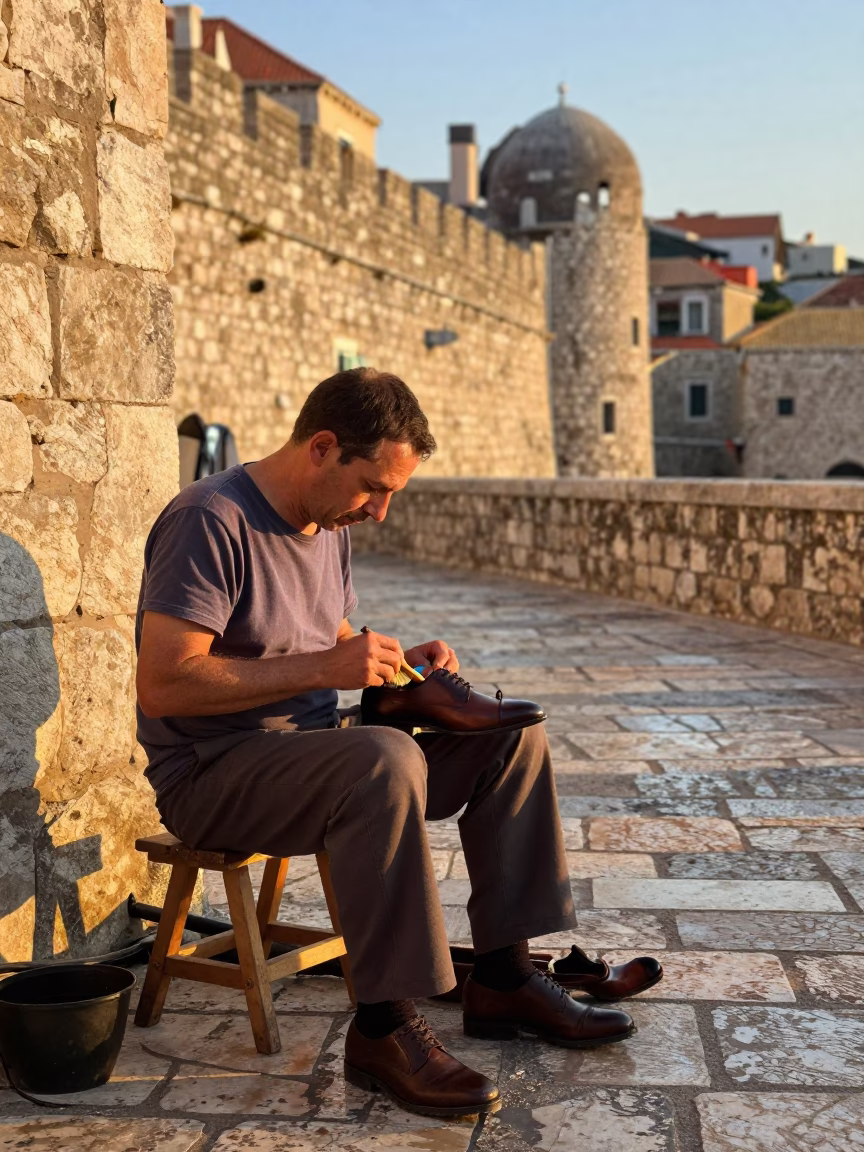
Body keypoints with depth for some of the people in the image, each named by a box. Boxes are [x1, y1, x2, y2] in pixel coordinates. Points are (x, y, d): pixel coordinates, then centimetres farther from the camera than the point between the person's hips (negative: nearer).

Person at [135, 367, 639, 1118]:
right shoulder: (212, 520, -19)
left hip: (313, 752, 9)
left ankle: (502, 977, 1)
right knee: (385, 759, -37)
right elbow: (162, 684, -26)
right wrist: (324, 667, -27)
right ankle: (385, 1027, -25)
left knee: (514, 736, -2)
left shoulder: (330, 525, 10)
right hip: (212, 775, -9)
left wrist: (397, 661, 0)